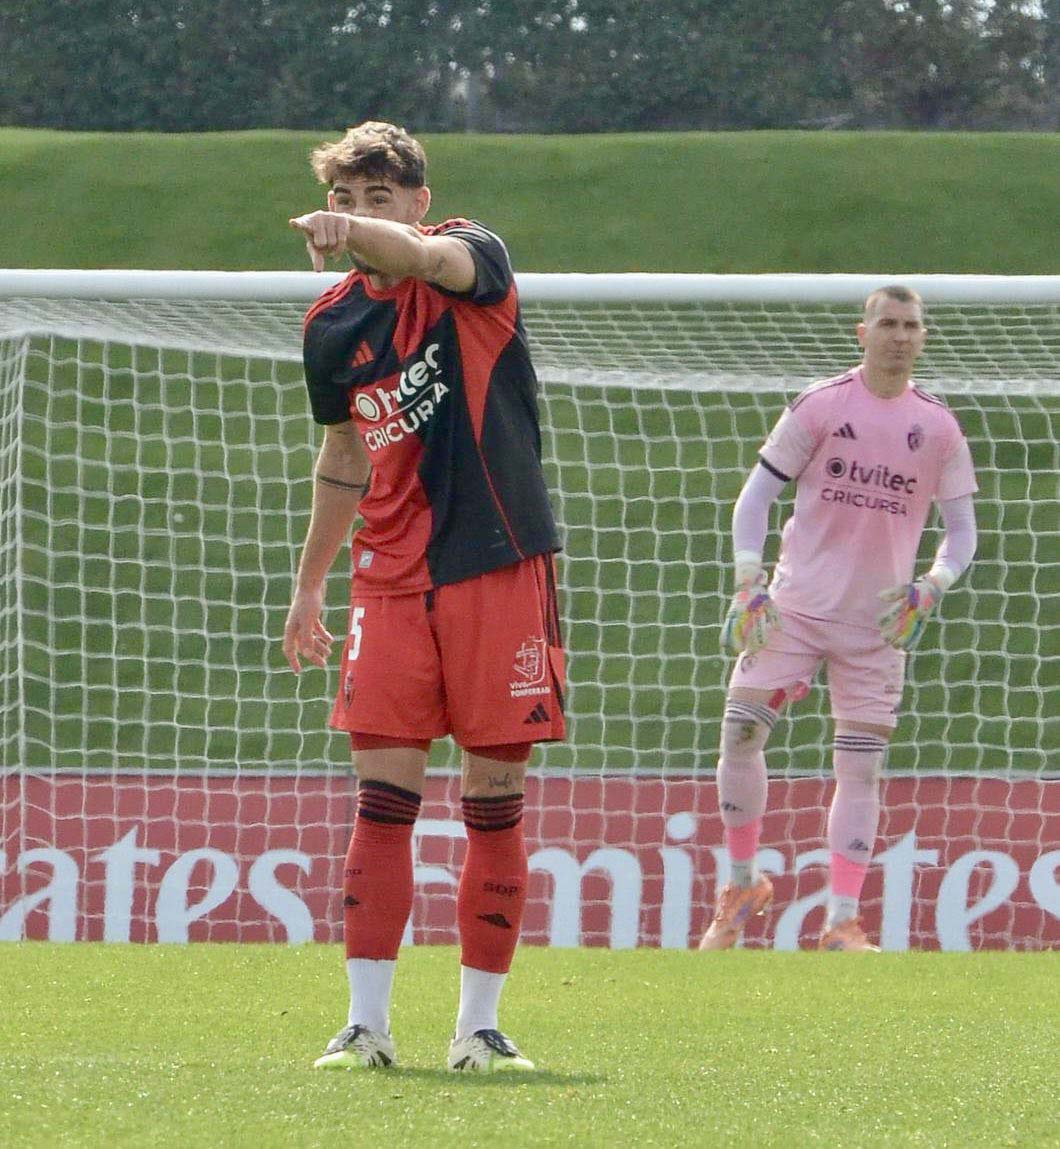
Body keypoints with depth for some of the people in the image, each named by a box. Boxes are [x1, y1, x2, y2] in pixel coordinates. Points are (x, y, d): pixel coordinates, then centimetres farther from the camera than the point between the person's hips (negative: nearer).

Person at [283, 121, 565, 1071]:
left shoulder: (474, 259, -5)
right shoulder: (333, 323, 8)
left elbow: (436, 259, -32)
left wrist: (361, 235, -52)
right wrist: (310, 587, 21)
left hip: (500, 566, -3)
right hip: (392, 580, 4)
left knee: (494, 804, 0)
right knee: (382, 800, -4)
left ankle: (479, 1025, 6)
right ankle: (366, 1023, -3)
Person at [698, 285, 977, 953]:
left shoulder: (938, 428, 2)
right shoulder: (820, 407, -3)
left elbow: (961, 529, 8)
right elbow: (757, 494, 0)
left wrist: (933, 587, -10)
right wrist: (749, 583, -10)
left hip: (878, 622, 1)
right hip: (795, 606, -1)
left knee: (861, 766, -3)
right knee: (740, 732, -8)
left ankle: (843, 922, 0)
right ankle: (743, 886, 12)